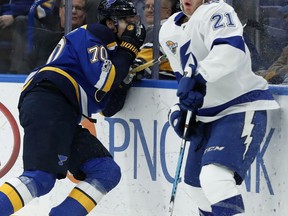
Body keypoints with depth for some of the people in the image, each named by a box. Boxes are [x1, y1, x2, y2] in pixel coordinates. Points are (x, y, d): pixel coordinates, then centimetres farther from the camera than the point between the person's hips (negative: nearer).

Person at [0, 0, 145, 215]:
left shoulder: (110, 48, 31)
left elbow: (109, 106, 26)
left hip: (64, 116, 10)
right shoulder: (93, 35, 4)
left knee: (107, 172, 0)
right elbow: (101, 81, -10)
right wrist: (127, 49, 2)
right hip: (47, 103, -10)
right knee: (41, 177, -26)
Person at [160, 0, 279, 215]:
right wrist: (181, 108, 8)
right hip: (207, 115, 10)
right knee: (198, 184, 15)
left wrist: (199, 78, -48)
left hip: (242, 108, -9)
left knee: (215, 177, -28)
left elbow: (231, 49, -37)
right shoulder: (170, 30, 9)